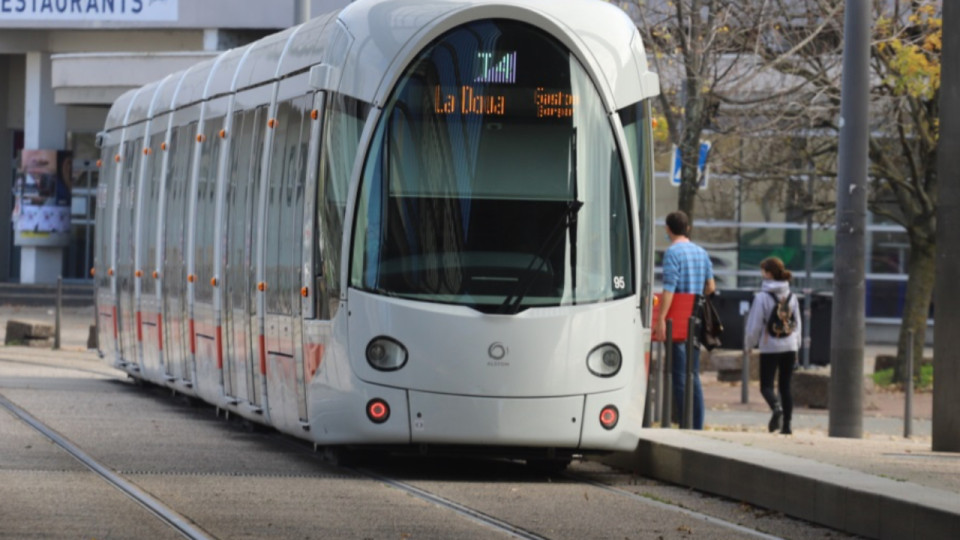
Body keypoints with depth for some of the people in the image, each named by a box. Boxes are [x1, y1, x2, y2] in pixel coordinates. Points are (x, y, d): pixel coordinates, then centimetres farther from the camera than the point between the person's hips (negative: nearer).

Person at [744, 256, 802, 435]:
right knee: (785, 386, 10)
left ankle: (776, 407, -30)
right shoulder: (791, 297, 6)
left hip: (769, 347, -5)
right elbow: (797, 324, 12)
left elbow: (754, 326, -8)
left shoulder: (762, 297, -10)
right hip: (789, 346, 5)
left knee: (766, 385, 0)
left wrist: (749, 345, 8)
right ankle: (786, 425, 7)